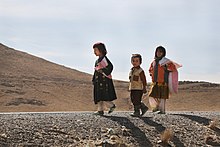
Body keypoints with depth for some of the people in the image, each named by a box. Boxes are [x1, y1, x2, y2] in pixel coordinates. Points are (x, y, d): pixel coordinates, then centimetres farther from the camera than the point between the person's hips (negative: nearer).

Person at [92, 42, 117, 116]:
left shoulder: (104, 58, -10)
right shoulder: (98, 60, 18)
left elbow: (110, 66, -23)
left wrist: (104, 73, -18)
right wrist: (94, 80, 19)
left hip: (104, 80, -10)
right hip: (98, 80, 10)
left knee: (103, 95, -12)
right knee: (99, 96, 7)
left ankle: (112, 105, 3)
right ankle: (100, 110, 8)